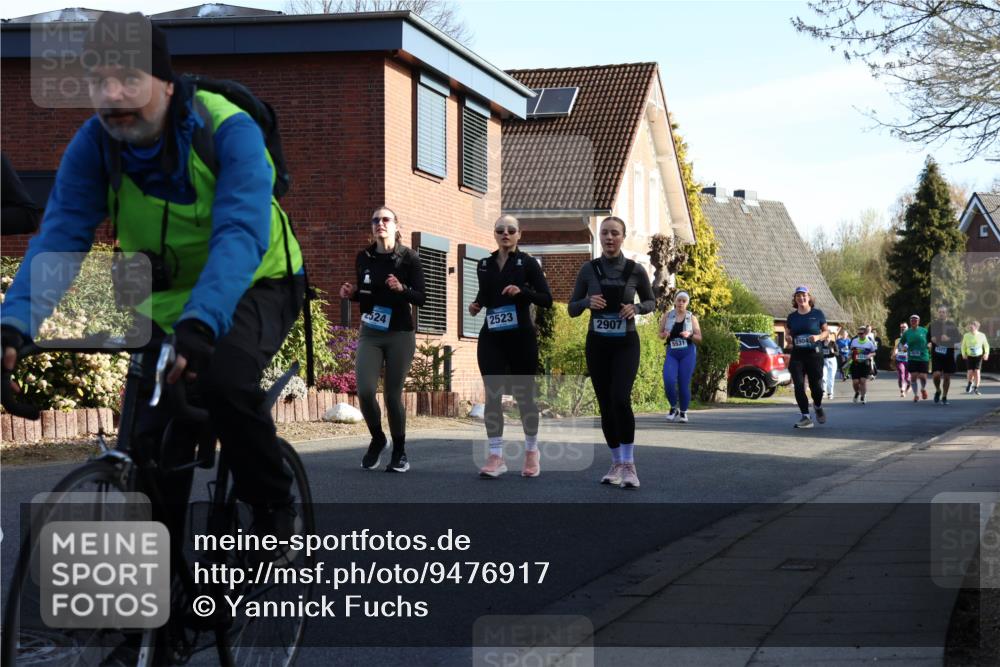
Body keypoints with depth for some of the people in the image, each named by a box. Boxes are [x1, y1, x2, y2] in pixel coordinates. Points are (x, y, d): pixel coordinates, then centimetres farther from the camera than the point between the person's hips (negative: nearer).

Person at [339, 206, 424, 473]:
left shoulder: (409, 258, -5)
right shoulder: (363, 258, 6)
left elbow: (421, 298, -8)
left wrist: (402, 289, -26)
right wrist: (351, 293, -3)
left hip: (400, 334, -3)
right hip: (370, 334, 3)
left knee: (393, 394, -3)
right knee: (365, 390, -12)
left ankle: (399, 451, 15)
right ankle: (377, 439, 15)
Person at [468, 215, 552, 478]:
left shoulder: (527, 263, -2)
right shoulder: (484, 265, 10)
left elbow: (547, 299, -4)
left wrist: (522, 291, -20)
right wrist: (476, 305, 2)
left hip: (521, 337, -3)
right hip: (490, 338, 3)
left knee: (524, 395, 5)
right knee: (492, 395, -5)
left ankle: (531, 452, 21)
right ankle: (496, 456, -2)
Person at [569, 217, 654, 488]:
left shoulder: (636, 270, -5)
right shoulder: (588, 269, -2)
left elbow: (650, 302, 9)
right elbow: (572, 310, 2)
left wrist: (635, 308, -13)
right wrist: (588, 301, -19)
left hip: (626, 345, -2)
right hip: (597, 345, 2)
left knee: (620, 399, -22)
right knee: (606, 406, 6)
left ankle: (629, 465, -13)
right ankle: (616, 464, 22)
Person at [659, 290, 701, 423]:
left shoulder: (692, 318, 5)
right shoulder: (667, 315, 7)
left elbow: (699, 339, 7)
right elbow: (660, 334, 15)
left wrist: (690, 335, -14)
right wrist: (664, 334, -9)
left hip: (688, 353, -1)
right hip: (672, 353, 1)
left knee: (684, 384, -4)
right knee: (668, 381, -17)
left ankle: (683, 412, 14)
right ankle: (674, 408, 4)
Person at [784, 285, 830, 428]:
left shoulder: (817, 314, 2)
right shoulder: (792, 317, 9)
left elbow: (827, 331, 7)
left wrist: (818, 337, -13)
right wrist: (788, 339, -5)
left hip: (814, 354, -2)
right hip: (797, 355, 2)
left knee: (815, 386, -2)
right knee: (799, 386, -8)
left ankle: (818, 407, 31)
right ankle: (806, 417, -3)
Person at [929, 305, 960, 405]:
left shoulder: (951, 325, 2)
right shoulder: (933, 324, 4)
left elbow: (959, 338, -2)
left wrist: (949, 339, -19)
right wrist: (931, 339, -8)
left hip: (948, 355, 0)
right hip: (936, 354, 0)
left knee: (947, 377, 4)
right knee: (937, 374, -16)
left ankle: (944, 397, 18)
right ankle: (938, 391, 13)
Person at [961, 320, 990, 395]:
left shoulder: (982, 336, -6)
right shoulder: (966, 336, -6)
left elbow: (986, 345, 7)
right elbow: (963, 346, 7)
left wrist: (986, 353, -6)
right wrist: (963, 354, -7)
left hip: (979, 356, 0)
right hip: (969, 356, 0)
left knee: (977, 371, -11)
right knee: (970, 371, -10)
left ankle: (976, 388, 1)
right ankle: (969, 383, 22)